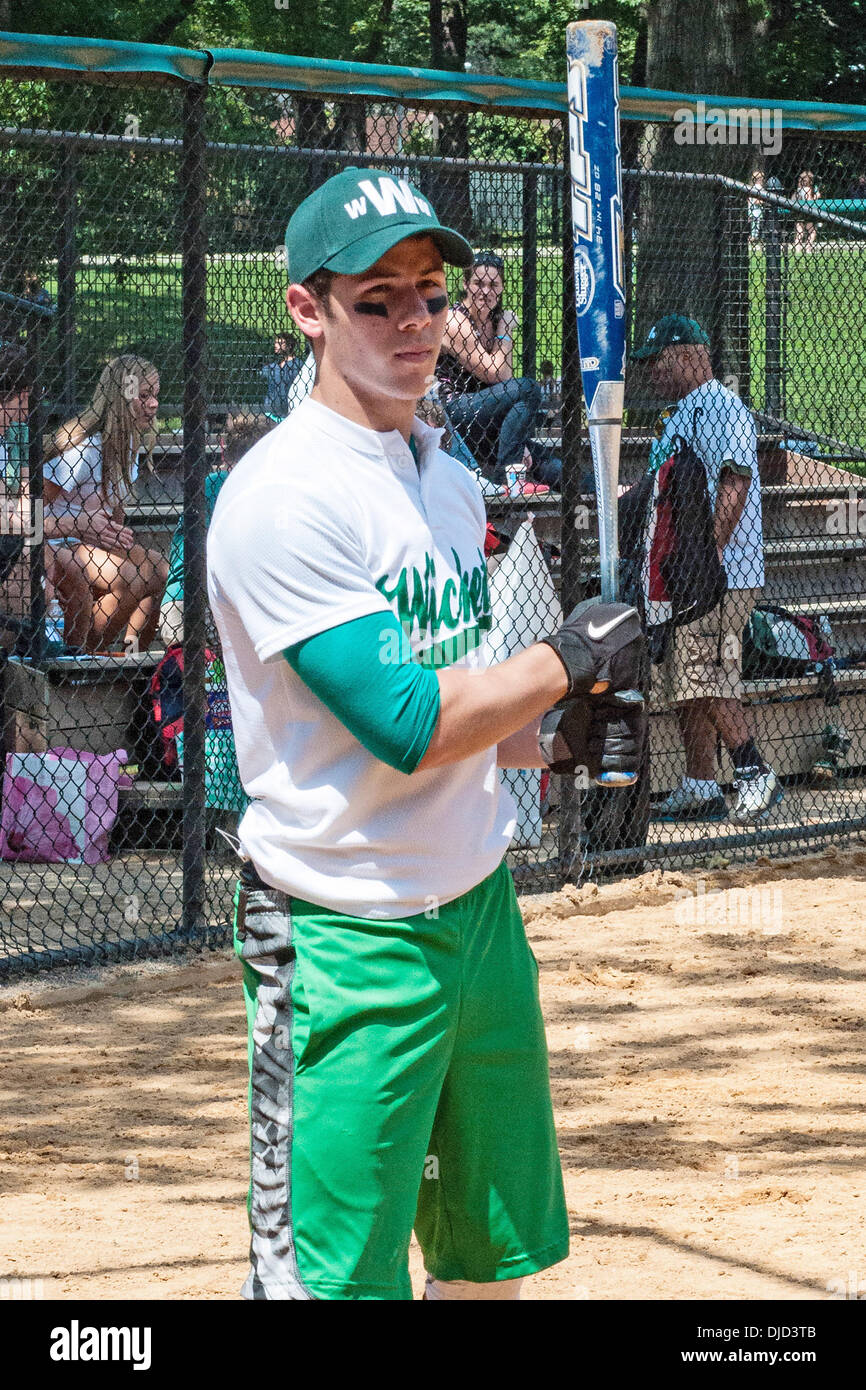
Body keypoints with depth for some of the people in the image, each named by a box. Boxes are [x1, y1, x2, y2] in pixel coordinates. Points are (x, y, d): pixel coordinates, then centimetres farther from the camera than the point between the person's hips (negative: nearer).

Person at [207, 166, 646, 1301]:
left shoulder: (450, 480, 12)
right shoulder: (280, 495, -17)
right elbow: (405, 724, -23)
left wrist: (551, 740, 3)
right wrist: (566, 662, -12)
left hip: (481, 908, 9)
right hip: (347, 940, -8)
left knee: (494, 1256, 15)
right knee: (331, 1277, -9)